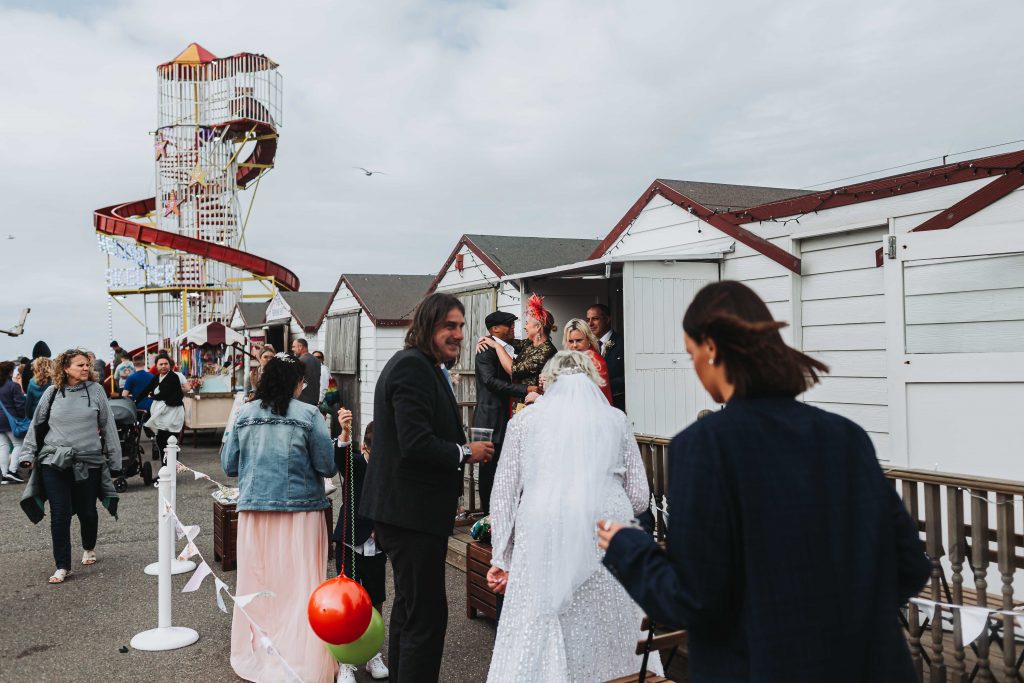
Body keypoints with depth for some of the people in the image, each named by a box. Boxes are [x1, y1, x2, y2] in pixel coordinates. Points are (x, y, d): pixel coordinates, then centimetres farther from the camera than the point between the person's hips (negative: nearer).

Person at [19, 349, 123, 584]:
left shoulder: (96, 391, 2)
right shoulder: (52, 393, 4)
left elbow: (108, 426, 4)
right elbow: (36, 426, 12)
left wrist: (113, 459, 3)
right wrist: (28, 454, 8)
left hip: (89, 463, 0)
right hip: (54, 462, 0)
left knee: (87, 511, 11)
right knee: (60, 514, -4)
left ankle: (89, 548, 38)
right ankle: (62, 566, 4)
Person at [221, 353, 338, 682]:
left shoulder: (244, 414, 1)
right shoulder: (308, 415, -9)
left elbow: (228, 466, 6)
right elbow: (328, 467, -8)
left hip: (254, 510, 4)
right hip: (300, 510, -3)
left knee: (257, 583, 14)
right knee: (300, 585, 3)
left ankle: (255, 656, 27)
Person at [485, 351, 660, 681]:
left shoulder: (524, 420, 13)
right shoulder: (616, 419, 15)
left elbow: (504, 495, 11)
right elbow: (639, 495, 13)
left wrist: (501, 559, 17)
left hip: (543, 536, 0)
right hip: (605, 533, 1)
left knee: (536, 637, 5)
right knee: (606, 637, 10)